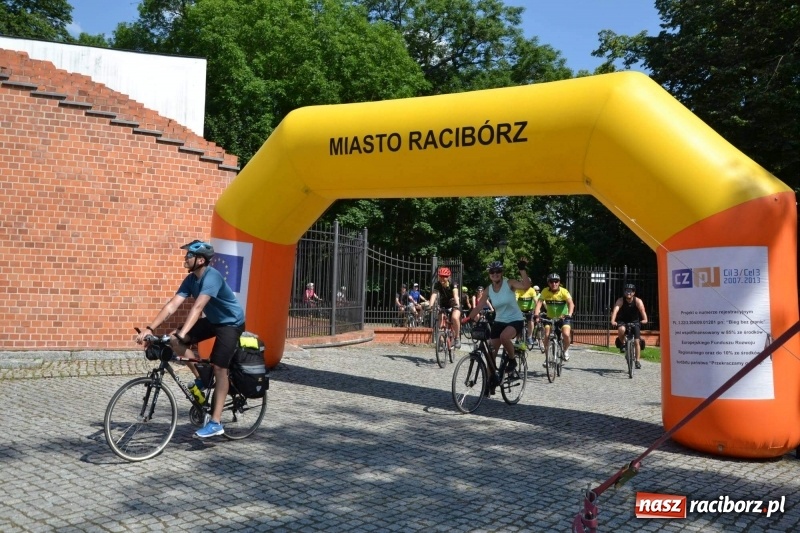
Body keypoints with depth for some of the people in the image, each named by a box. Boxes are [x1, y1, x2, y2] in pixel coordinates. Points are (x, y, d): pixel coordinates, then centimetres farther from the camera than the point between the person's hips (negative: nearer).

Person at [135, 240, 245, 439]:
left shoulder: (212, 277, -28)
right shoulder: (191, 279, -4)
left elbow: (198, 307, -39)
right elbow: (172, 305, -10)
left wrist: (182, 334, -49)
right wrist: (149, 328, -19)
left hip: (231, 323, -8)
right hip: (212, 320, 8)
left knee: (218, 368, -14)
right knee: (174, 340, -7)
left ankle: (215, 423, -10)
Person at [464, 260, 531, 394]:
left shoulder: (509, 283, -12)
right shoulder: (488, 290, -2)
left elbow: (526, 286, -29)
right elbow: (478, 306, -4)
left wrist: (523, 270, -38)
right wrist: (468, 318, -16)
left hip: (516, 320, -5)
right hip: (499, 321, 5)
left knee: (504, 336, -36)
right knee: (490, 351, 2)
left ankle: (512, 360, -8)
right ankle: (492, 378, 19)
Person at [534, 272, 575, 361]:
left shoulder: (564, 291, -18)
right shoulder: (545, 291, -14)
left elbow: (571, 303, -31)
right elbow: (539, 302, -23)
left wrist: (569, 315, -49)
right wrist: (536, 315, -40)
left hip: (564, 318, -1)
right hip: (550, 318, 2)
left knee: (566, 334, -23)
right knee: (547, 335, -17)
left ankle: (566, 351, 8)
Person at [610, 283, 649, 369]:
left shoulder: (638, 301, -19)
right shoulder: (620, 300, -20)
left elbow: (642, 310, -35)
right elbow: (615, 310, -35)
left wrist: (645, 319, -56)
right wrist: (613, 321, -52)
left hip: (634, 321, 1)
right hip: (622, 321, -1)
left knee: (637, 341, -9)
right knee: (621, 330, -36)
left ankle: (637, 361, 4)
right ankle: (622, 343, -6)